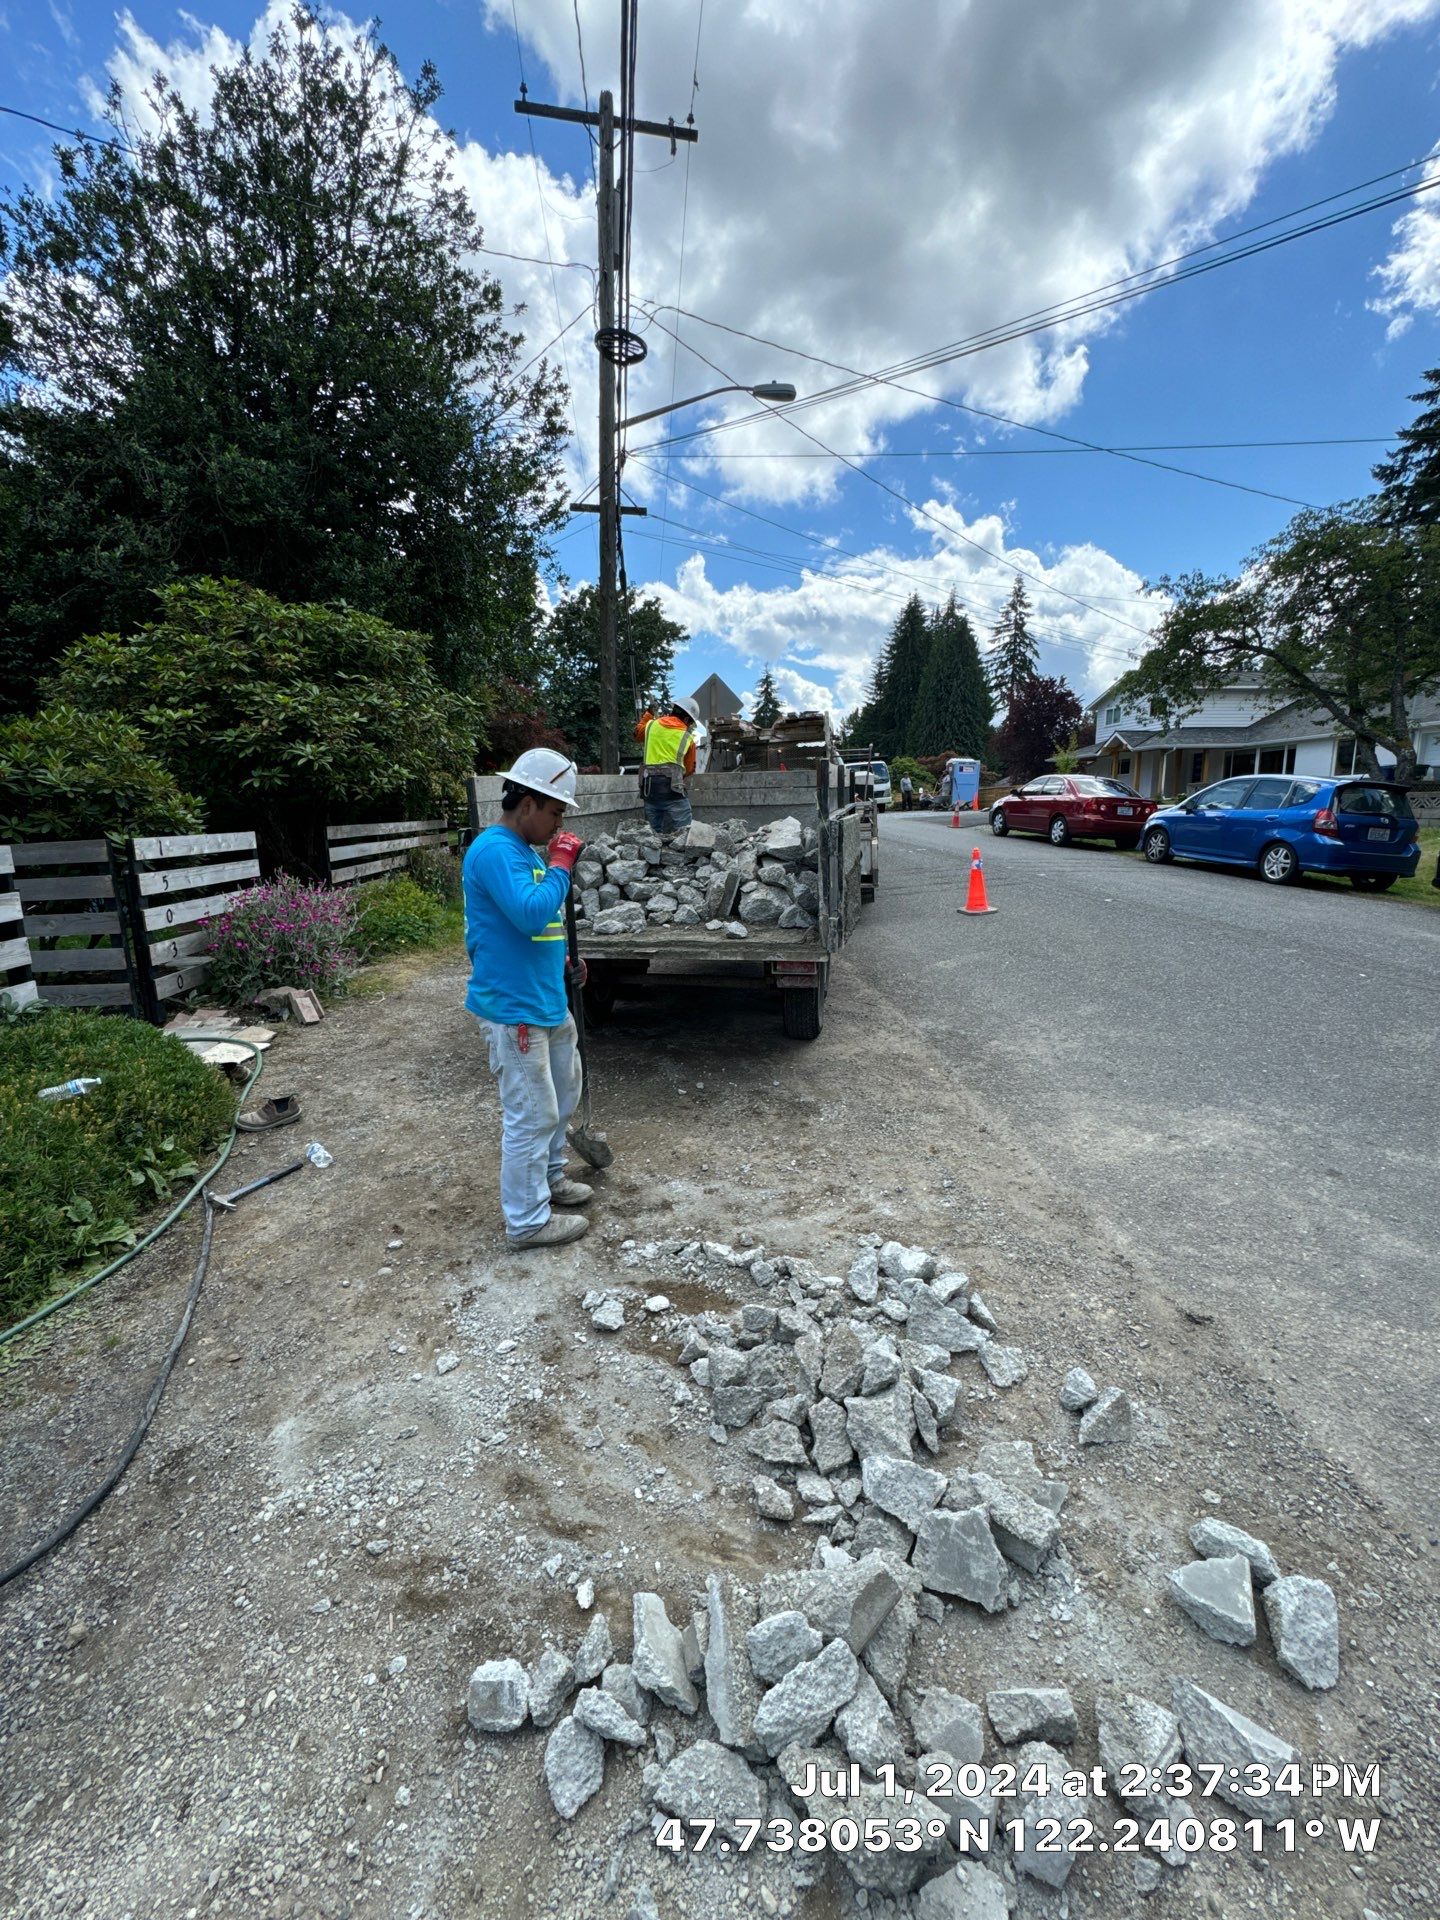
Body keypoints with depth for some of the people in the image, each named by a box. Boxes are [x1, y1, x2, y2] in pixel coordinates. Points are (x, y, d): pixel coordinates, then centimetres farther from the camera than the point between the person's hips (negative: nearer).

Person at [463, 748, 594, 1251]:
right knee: (531, 1116, 0)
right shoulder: (494, 850, -19)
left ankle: (549, 1177, 43)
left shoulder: (526, 849, 12)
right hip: (514, 1009, -10)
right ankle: (527, 1222, 15)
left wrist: (564, 962, 13)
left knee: (564, 1091, 23)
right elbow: (532, 914, -31)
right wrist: (562, 863, -20)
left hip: (548, 1001, 10)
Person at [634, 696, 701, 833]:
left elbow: (638, 732, 37)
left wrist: (648, 714, 49)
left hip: (648, 786, 5)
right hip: (672, 789, -5)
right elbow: (689, 769, 12)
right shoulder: (687, 737, 5)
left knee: (656, 832, 10)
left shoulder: (651, 725, 13)